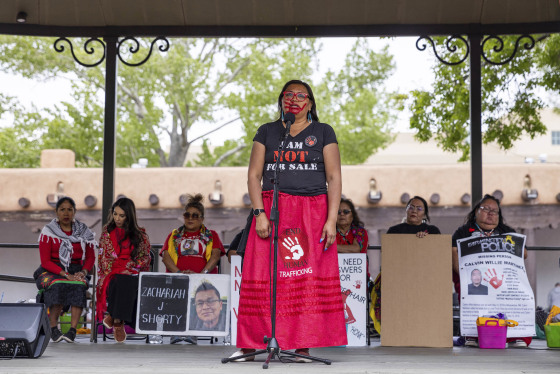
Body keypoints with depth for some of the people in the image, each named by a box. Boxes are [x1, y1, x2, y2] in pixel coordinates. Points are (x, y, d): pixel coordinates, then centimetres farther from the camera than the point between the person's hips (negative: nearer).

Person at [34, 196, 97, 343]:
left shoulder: (84, 232, 9)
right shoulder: (48, 232, 0)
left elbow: (91, 257, 12)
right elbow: (45, 261, -6)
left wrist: (83, 272, -10)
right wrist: (65, 274, -18)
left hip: (75, 272, 2)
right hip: (51, 272, -2)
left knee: (79, 286, -32)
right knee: (58, 286, -36)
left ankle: (72, 330, -37)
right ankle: (53, 329, -26)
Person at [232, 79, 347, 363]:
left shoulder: (323, 133, 9)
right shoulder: (267, 132, 13)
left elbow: (334, 178, 3)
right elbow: (254, 175, 7)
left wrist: (331, 220, -7)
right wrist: (259, 213, -7)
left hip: (313, 212, 0)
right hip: (272, 209, 1)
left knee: (309, 278, -5)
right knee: (262, 276, -5)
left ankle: (303, 345, -1)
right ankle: (250, 344, 0)